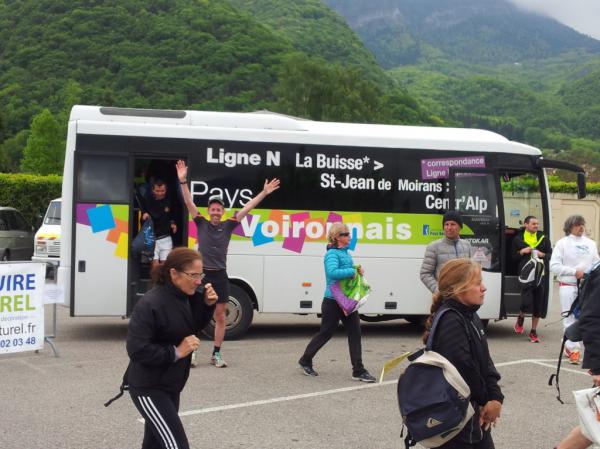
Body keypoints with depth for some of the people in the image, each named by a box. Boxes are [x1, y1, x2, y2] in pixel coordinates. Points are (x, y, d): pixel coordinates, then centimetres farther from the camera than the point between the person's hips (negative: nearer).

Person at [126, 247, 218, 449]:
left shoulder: (184, 296, 1)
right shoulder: (150, 305, -24)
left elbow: (192, 329, 15)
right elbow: (137, 350, -27)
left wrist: (206, 305, -2)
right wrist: (176, 352, -24)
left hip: (170, 387, 9)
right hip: (148, 389, -9)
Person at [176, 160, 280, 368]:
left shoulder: (228, 225, 5)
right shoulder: (202, 224, 1)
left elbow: (247, 208, 2)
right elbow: (189, 203, -8)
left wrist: (264, 193, -1)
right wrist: (183, 181, -20)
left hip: (220, 276, 2)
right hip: (202, 274, -2)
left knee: (220, 317, 7)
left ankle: (216, 354, 16)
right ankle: (191, 351, 9)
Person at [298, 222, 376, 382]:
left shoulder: (345, 252, 11)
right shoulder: (332, 254, -16)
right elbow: (333, 272, -34)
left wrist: (357, 271, 4)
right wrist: (353, 271, -29)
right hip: (333, 302, -8)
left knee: (355, 332, 1)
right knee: (325, 333, 6)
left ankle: (358, 371, 3)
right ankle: (305, 361, 27)